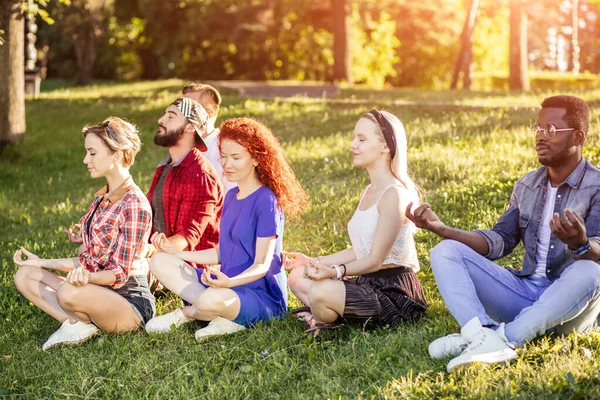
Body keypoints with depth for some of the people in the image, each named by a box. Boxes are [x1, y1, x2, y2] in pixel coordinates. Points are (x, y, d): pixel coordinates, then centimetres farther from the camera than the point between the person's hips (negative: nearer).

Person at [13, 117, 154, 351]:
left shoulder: (134, 205, -17)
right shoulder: (102, 199, 11)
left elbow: (120, 273, -18)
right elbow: (89, 261, 15)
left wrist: (87, 277, -37)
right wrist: (42, 263, 16)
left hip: (130, 301, -9)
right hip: (98, 293, 9)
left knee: (68, 293, -37)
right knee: (25, 275, 2)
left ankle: (82, 324, -4)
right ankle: (75, 322, -13)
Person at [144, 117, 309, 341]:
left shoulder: (266, 200, -14)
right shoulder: (231, 197, 13)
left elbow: (262, 265, -17)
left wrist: (229, 282, -35)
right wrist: (177, 252, 10)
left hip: (263, 296, -9)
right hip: (227, 285, 9)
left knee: (211, 299, -39)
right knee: (160, 262, -1)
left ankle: (185, 313, -2)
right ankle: (223, 316, -14)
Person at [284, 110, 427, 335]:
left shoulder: (394, 194, -17)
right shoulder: (369, 192, 14)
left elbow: (375, 260, -20)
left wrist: (334, 271, -32)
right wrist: (313, 262, 15)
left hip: (394, 291, -10)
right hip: (367, 282, 10)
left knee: (321, 291, -31)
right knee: (298, 277, 9)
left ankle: (324, 322, 0)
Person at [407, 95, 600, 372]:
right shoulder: (526, 186, 15)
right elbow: (500, 240, 12)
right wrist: (442, 229, 1)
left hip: (569, 301, -6)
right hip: (525, 292, 6)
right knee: (445, 252, -8)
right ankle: (484, 337, -36)